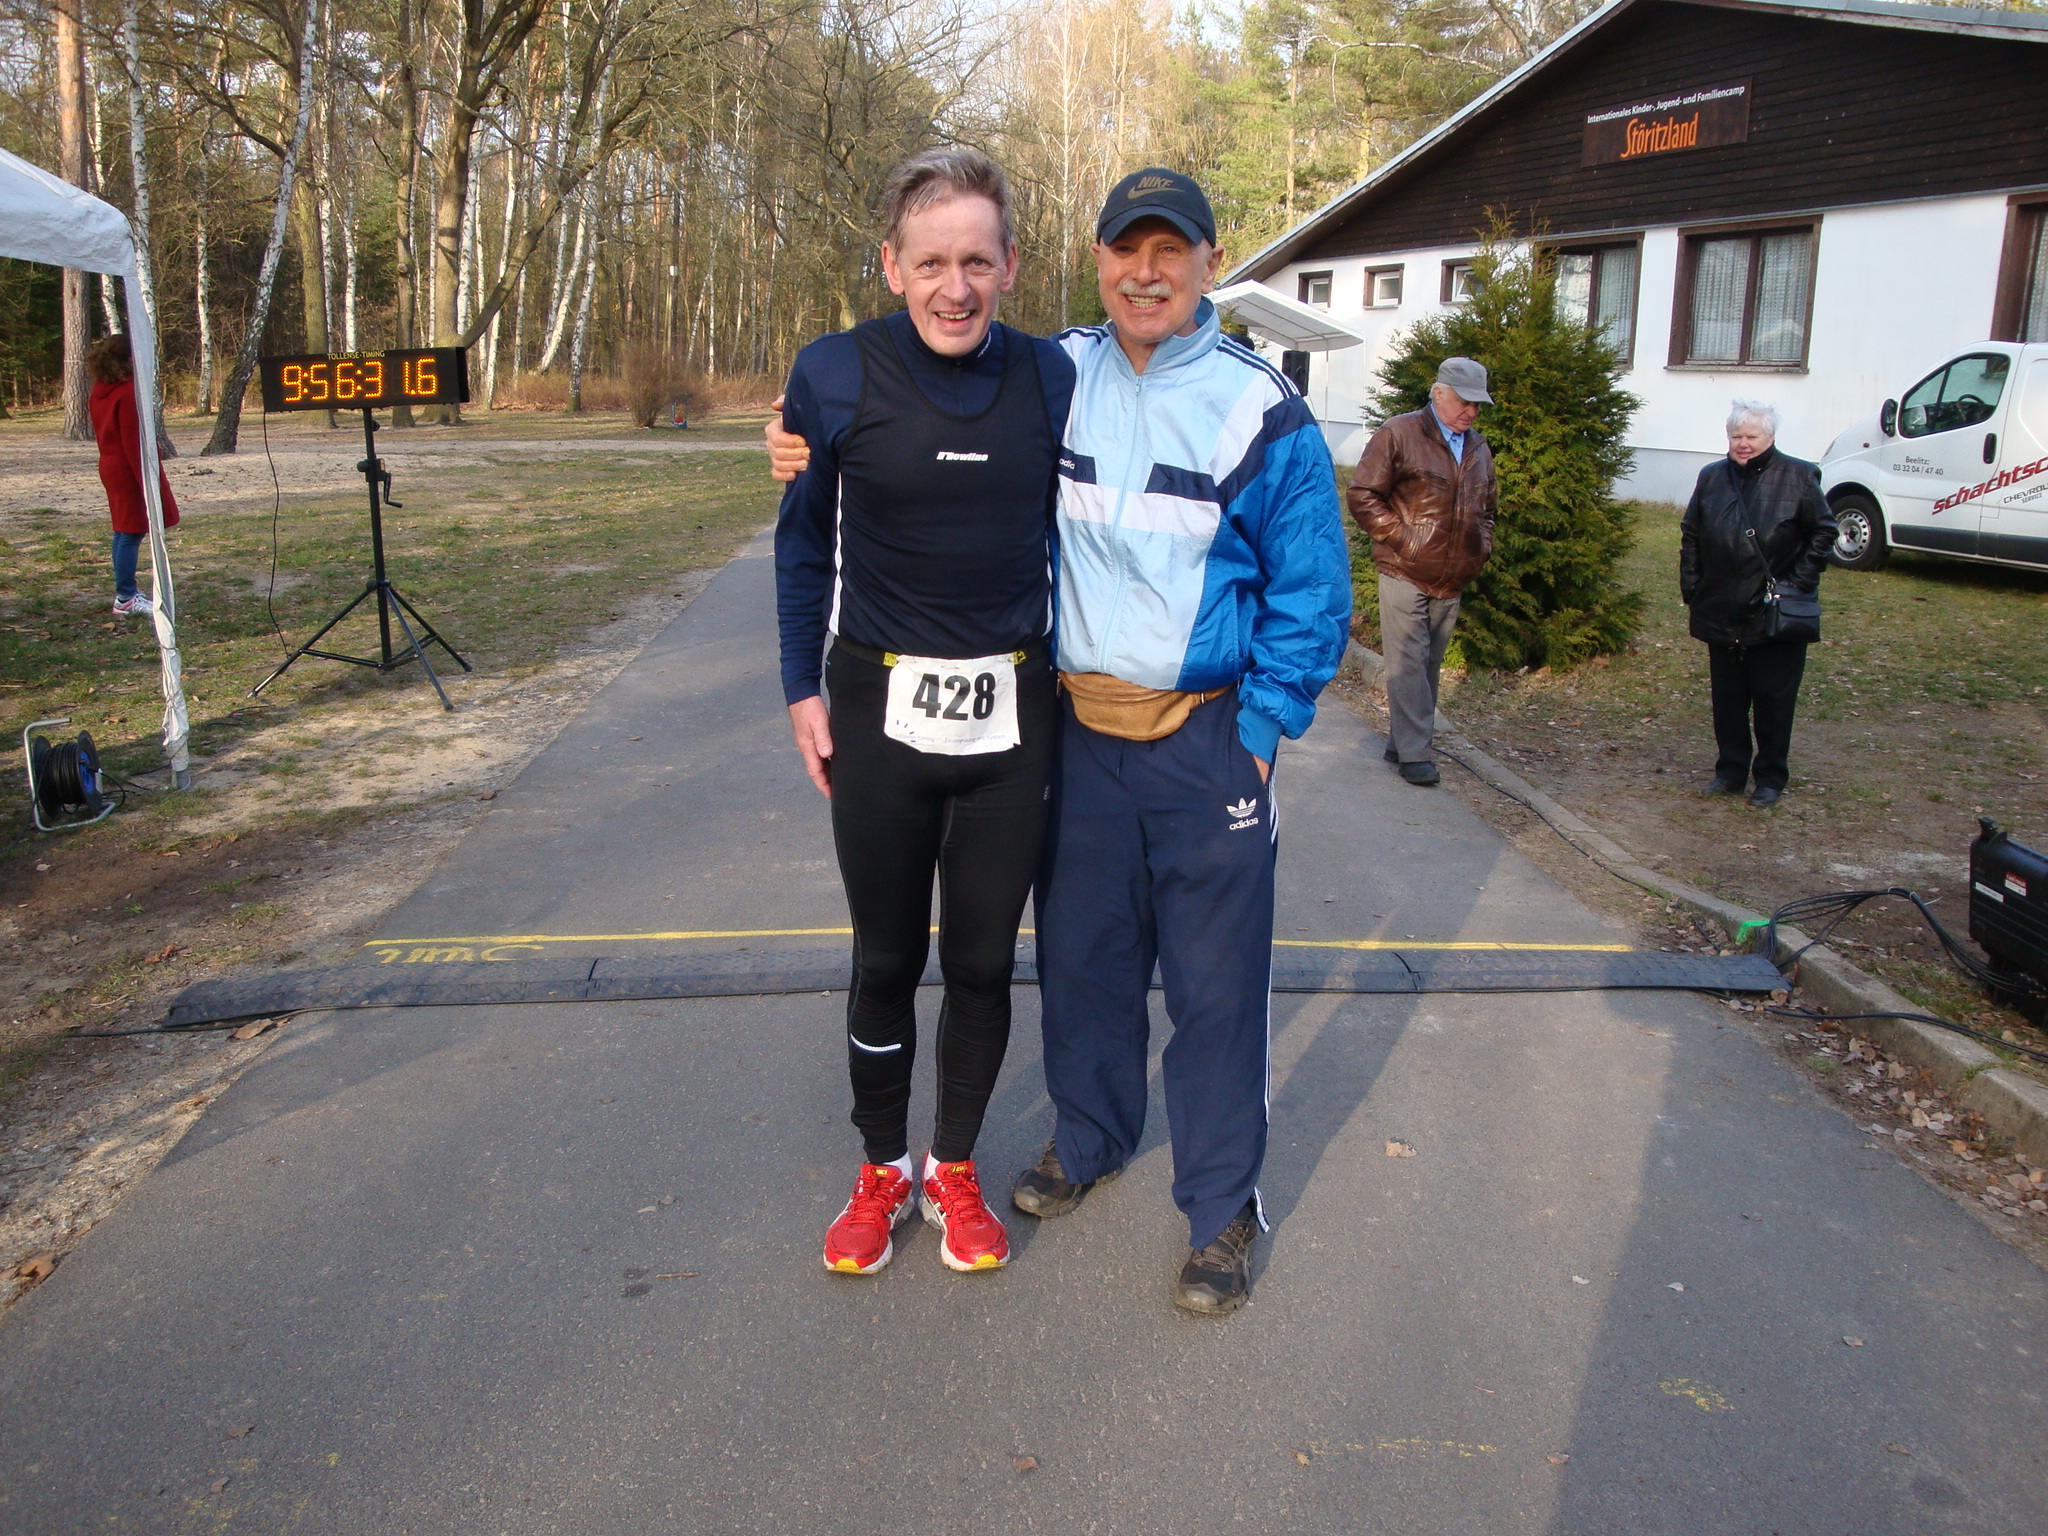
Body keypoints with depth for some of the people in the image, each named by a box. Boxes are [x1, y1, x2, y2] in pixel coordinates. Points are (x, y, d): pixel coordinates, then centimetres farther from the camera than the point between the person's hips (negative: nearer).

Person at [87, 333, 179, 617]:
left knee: (123, 531, 16)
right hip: (131, 469, -9)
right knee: (132, 532, -5)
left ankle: (125, 591, 24)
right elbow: (134, 441, -20)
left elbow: (103, 434, 15)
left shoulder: (98, 393, 10)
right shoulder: (129, 392, -17)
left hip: (110, 467, 9)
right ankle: (125, 598, -3)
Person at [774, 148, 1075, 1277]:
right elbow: (805, 537, 6)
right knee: (885, 958, 11)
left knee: (983, 959, 12)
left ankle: (955, 1167, 33)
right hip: (881, 708, -1)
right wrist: (803, 687, 4)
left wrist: (1063, 679, 10)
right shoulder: (835, 376, -5)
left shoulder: (1049, 378, -1)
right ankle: (881, 1169, 33)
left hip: (1010, 714, 2)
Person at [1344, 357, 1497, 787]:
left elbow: (1487, 507, 29)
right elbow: (1362, 495, -8)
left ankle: (1402, 742, 19)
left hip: (1452, 582, 6)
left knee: (1431, 666, 9)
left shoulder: (1478, 449, 16)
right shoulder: (1399, 434, -5)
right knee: (1408, 664, -6)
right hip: (1405, 574, -6)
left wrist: (1481, 546, 13)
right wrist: (1399, 537, -13)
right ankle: (1414, 754, -2)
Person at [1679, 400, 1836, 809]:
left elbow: (1823, 532, 0)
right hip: (1721, 613, 4)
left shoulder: (1798, 478, -4)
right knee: (1727, 696, 10)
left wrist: (1798, 583, -8)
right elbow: (1690, 536, 14)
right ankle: (1731, 770, 23)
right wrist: (1691, 588, 6)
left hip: (1775, 616, -3)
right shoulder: (1711, 478, 8)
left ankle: (1770, 776, 16)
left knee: (1772, 698, 4)